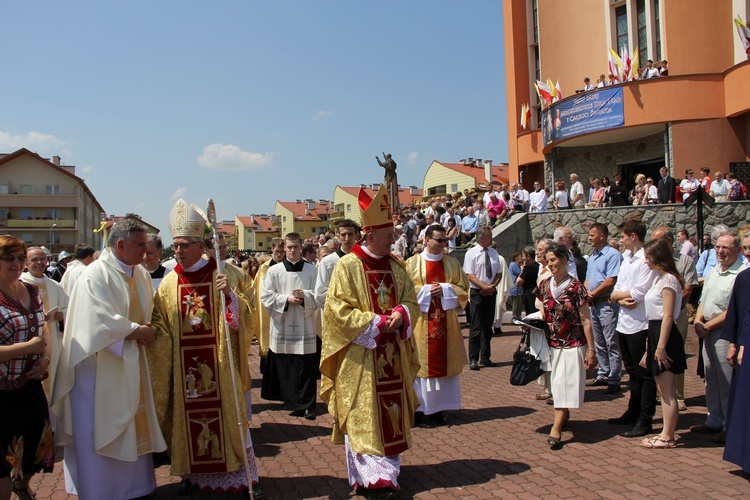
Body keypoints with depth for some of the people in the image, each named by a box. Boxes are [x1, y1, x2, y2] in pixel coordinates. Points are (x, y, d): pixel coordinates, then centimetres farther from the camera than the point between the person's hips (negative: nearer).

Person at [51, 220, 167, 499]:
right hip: (101, 368, -7)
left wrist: (146, 330, -4)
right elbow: (100, 319, -22)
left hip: (132, 364, 7)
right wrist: (137, 331, -15)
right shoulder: (95, 275, -14)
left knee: (134, 427, 13)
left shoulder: (142, 275, 8)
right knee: (100, 432, 2)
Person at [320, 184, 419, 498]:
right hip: (361, 358, -6)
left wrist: (400, 316, -10)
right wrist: (376, 322, -17)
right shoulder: (347, 266, -10)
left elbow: (411, 300, 13)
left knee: (391, 411, 12)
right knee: (364, 416, -2)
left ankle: (388, 465, 27)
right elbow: (337, 310, -14)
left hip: (393, 357, 6)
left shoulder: (395, 266, 9)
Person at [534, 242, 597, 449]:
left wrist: (591, 349, -12)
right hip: (551, 343, 5)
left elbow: (586, 320, -11)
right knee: (555, 383, 12)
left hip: (572, 344, -5)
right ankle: (564, 412, 33)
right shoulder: (544, 286, 2)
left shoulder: (576, 287, -12)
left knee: (565, 383, -6)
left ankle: (556, 428, -6)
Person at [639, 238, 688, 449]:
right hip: (655, 332, 10)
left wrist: (661, 347, -22)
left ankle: (667, 437, 5)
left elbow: (668, 316, -20)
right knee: (663, 390, 15)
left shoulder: (668, 280, -15)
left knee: (667, 391, -2)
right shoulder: (661, 278, 15)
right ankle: (666, 433, 23)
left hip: (664, 335, -10)